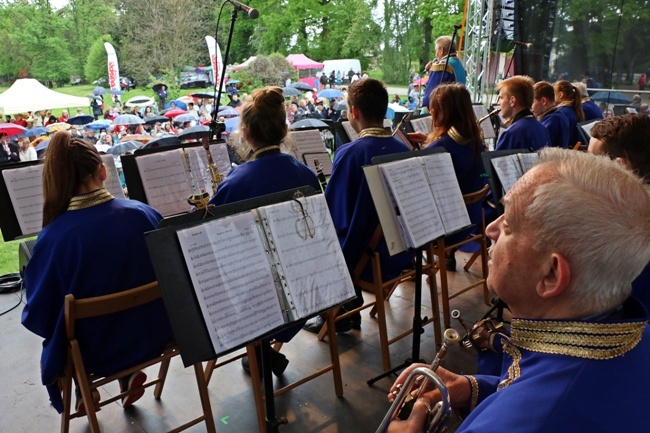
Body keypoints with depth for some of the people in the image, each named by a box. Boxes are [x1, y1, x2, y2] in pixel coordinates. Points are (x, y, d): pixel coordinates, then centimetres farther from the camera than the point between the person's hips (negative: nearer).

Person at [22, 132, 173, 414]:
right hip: (154, 334, 2)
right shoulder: (144, 214, -17)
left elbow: (38, 316, -11)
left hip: (97, 352, -1)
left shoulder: (52, 237, -23)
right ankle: (127, 375, 26)